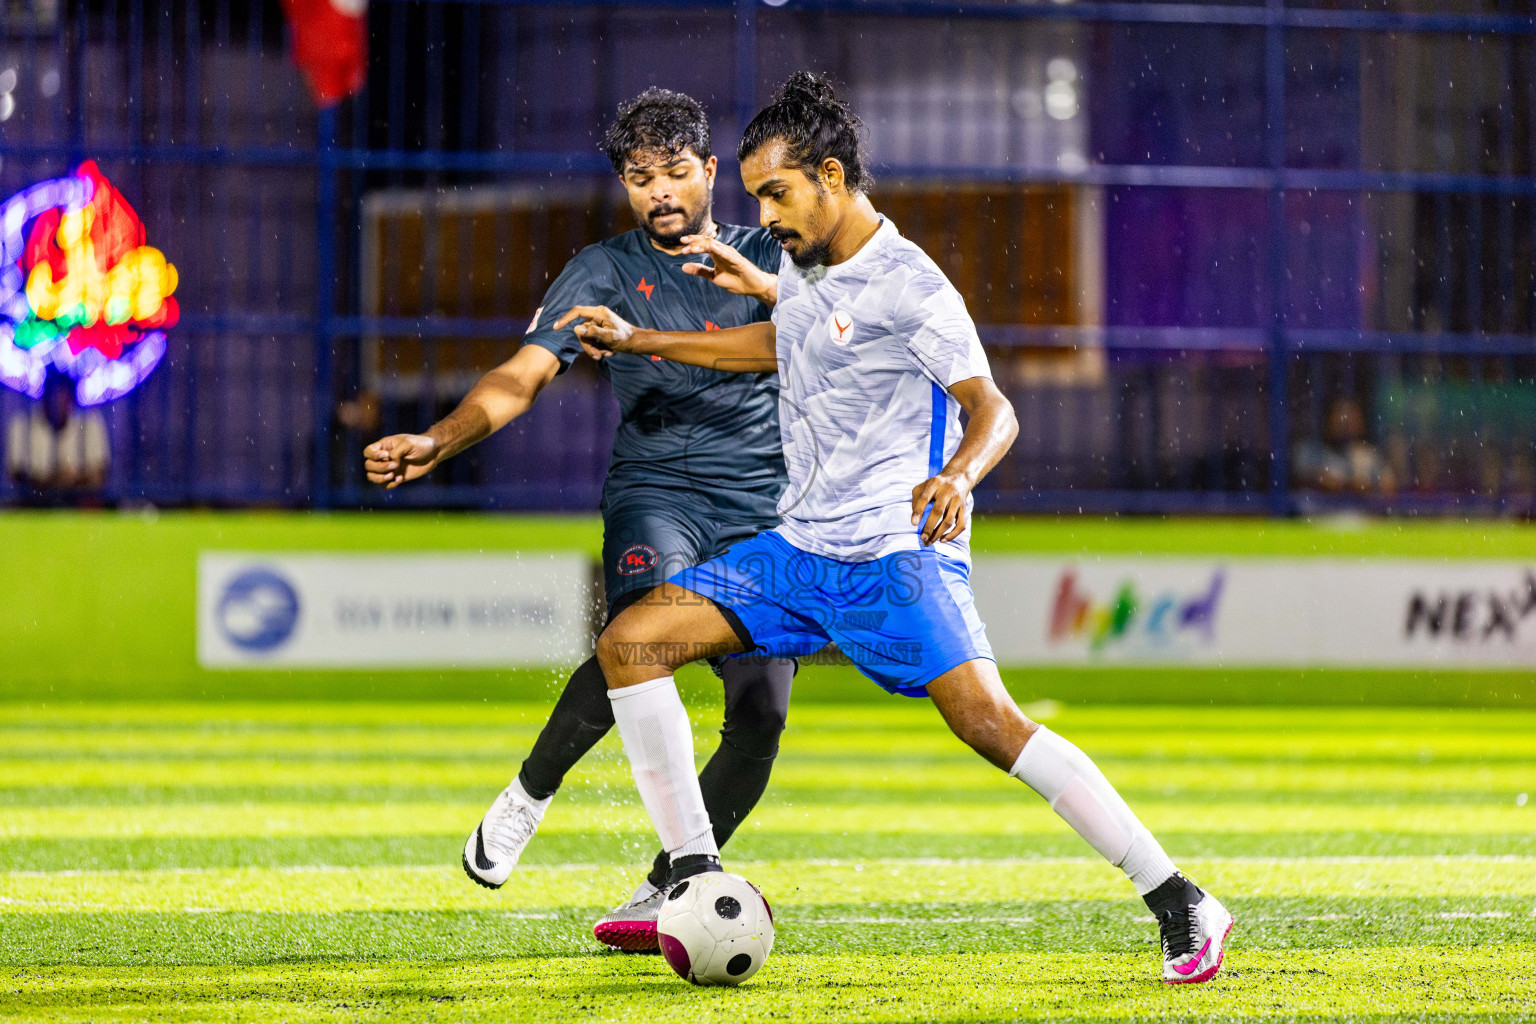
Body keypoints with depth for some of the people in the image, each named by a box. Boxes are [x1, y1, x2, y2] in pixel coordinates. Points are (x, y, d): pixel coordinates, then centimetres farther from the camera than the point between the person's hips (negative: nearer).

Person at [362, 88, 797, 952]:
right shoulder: (607, 270, 7)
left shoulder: (765, 258, 10)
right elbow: (523, 376, -4)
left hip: (762, 509, 2)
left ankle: (664, 890, 4)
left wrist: (760, 285, -24)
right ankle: (532, 792, -9)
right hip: (655, 489, -2)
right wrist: (437, 443, -21)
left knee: (761, 715, -12)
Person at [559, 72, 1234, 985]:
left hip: (899, 558, -8)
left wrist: (957, 475, -43)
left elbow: (993, 410, -21)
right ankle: (696, 880, 2)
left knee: (989, 721, -25)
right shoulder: (805, 266, 12)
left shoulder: (908, 286, -13)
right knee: (629, 643, -3)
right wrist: (637, 341, 35)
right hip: (802, 551, 8)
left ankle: (1181, 907, -21)